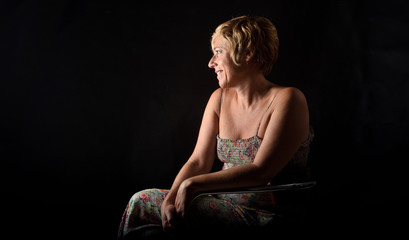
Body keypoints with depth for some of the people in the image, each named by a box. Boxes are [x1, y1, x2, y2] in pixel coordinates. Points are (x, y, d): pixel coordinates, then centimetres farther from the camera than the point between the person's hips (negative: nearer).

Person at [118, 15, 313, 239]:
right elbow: (198, 161, 3)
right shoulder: (220, 99, 9)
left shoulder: (287, 100, -12)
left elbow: (261, 171, -21)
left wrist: (193, 184, -24)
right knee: (141, 200, -12)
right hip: (223, 202, 7)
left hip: (263, 213, -6)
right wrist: (170, 199, -16)